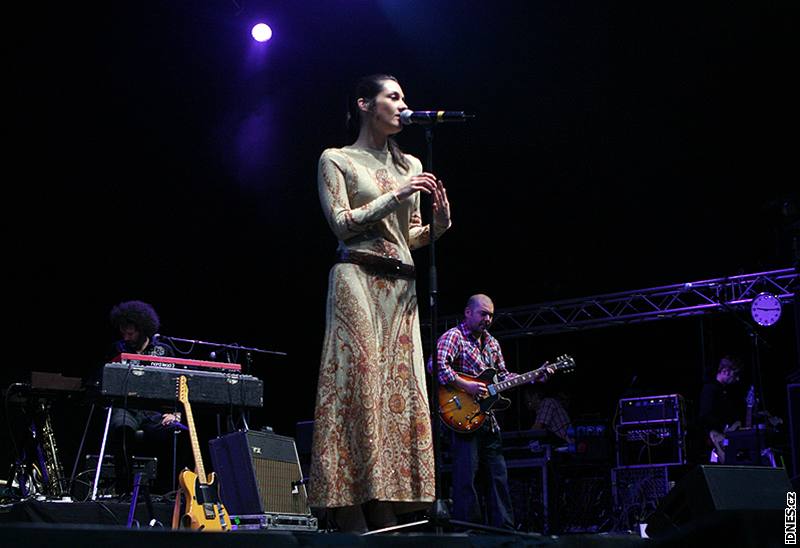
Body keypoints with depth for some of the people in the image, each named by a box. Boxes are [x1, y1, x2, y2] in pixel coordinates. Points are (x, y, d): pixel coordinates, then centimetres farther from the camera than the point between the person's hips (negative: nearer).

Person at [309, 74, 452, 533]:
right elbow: (343, 223, -6)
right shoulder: (336, 160, 5)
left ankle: (387, 517, 0)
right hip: (359, 279, -6)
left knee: (400, 390, -1)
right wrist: (396, 196, -11)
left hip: (401, 287, 6)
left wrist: (439, 223, 0)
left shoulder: (410, 165, 20)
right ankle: (353, 516, -13)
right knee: (360, 384, -14)